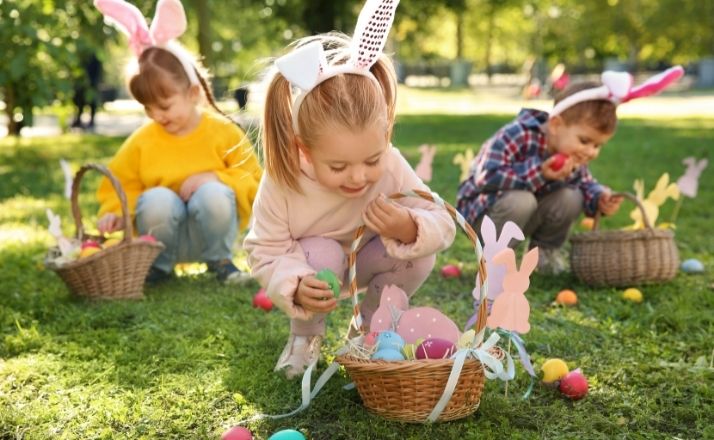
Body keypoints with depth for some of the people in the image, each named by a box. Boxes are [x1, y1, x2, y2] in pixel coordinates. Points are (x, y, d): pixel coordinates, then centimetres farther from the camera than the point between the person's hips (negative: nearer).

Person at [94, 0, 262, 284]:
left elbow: (253, 182, -4)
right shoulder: (142, 141, -1)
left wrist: (215, 179, -20)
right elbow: (121, 184, 8)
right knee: (157, 199, -32)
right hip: (165, 236, 1)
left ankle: (219, 260, -5)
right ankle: (160, 264, -3)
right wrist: (114, 213, -12)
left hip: (209, 233, -1)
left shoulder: (223, 132, -6)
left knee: (213, 195, -33)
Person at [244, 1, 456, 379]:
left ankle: (369, 326, 5)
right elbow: (265, 250, -26)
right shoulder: (282, 182, -35)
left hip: (366, 260, 3)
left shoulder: (391, 167, -30)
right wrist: (294, 288, -46)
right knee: (321, 254, -36)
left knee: (420, 254, -24)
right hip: (313, 265, -2)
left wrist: (410, 229, -48)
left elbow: (442, 225, -25)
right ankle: (305, 333, -3)